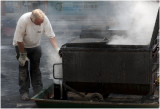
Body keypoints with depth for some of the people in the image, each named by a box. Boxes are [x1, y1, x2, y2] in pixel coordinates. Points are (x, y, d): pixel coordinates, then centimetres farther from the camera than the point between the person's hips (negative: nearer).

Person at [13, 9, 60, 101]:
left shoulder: (45, 19, -24)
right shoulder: (23, 20, -34)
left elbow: (51, 35, -16)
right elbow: (19, 39, -26)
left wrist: (57, 49, -25)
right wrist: (22, 54, -19)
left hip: (35, 46, 3)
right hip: (22, 45, -3)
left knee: (36, 68, 7)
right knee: (23, 69, -3)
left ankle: (38, 91, 14)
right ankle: (24, 92, 5)